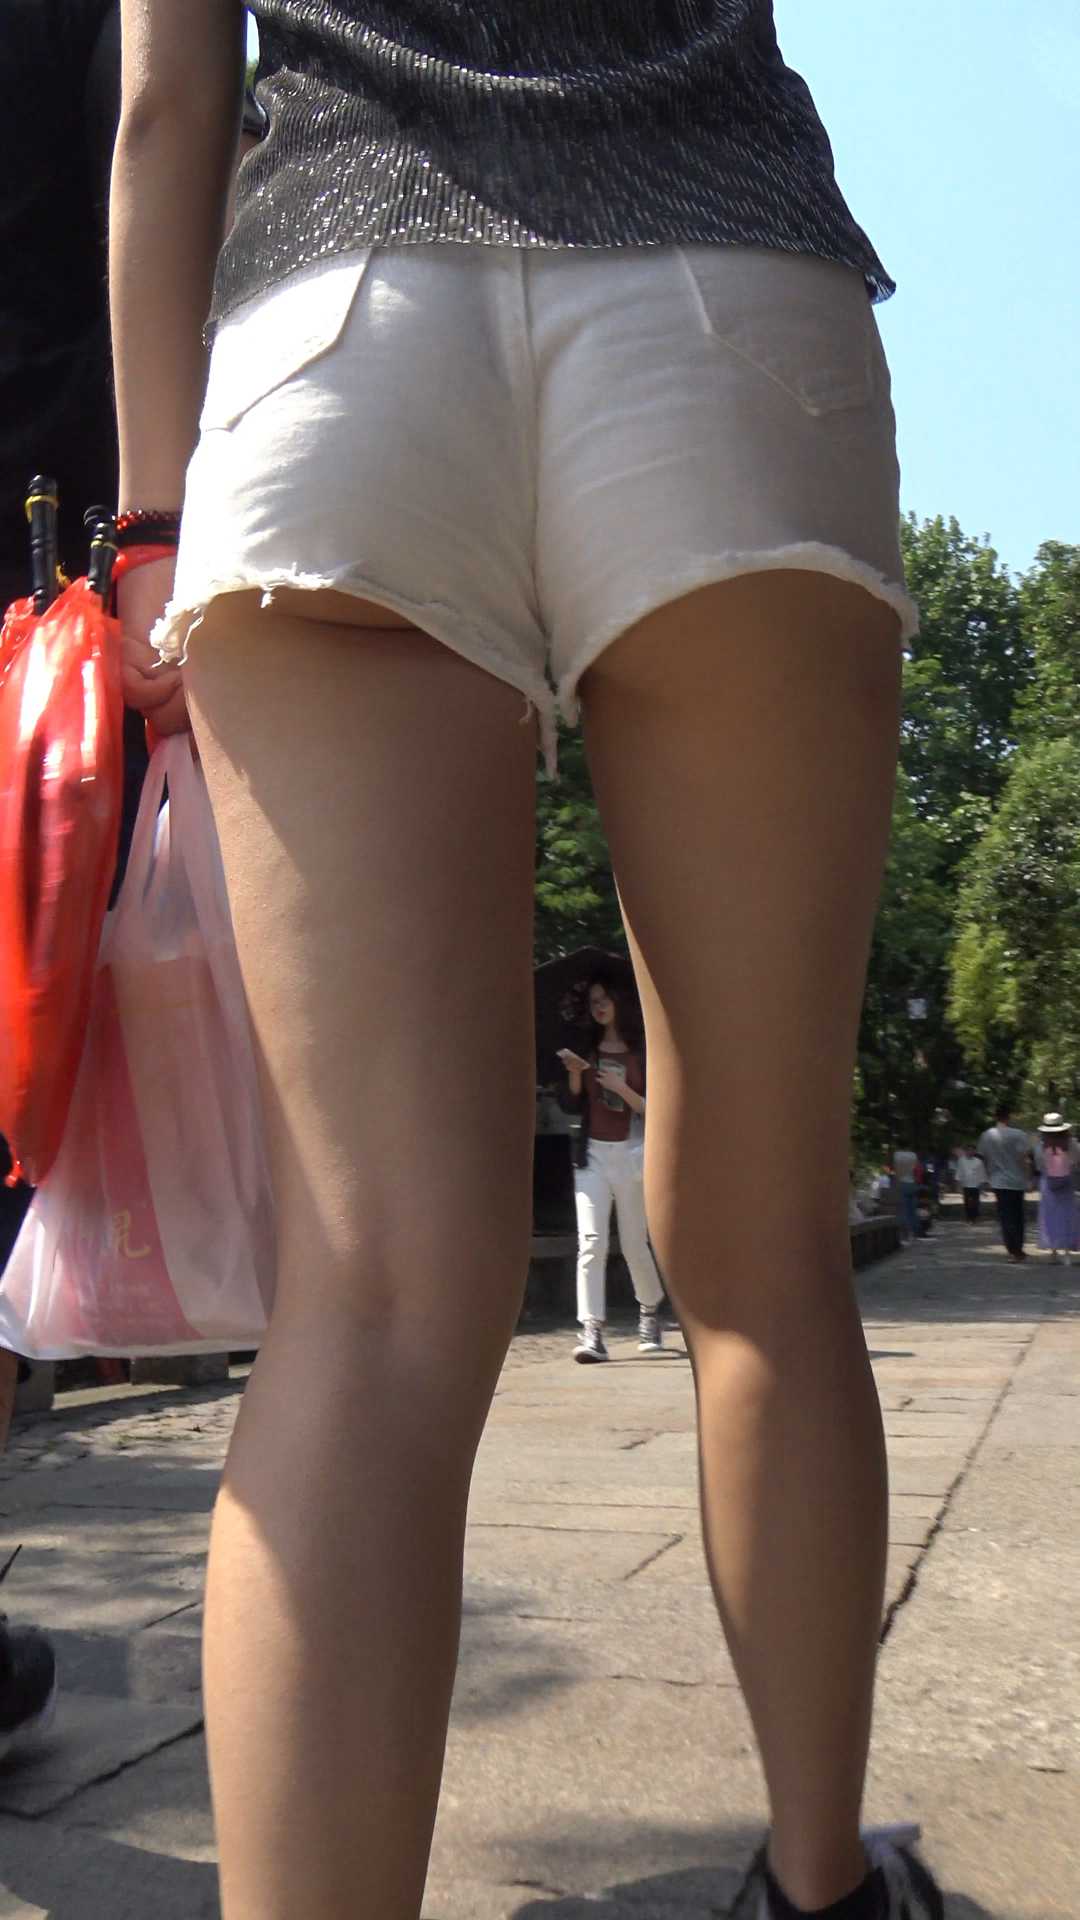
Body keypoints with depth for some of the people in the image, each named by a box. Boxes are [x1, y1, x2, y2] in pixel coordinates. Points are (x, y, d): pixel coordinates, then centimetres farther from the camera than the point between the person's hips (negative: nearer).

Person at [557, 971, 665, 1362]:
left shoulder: (642, 1051, 0)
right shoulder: (588, 1050, 9)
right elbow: (571, 1106, 6)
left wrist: (621, 1089, -19)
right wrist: (575, 1075, -11)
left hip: (631, 1153, -2)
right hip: (592, 1154, 2)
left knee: (634, 1245, 9)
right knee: (590, 1242, -12)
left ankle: (650, 1313, 35)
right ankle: (592, 1331, -13)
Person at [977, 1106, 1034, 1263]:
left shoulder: (986, 1136, 1)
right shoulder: (1018, 1135, -9)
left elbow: (983, 1159, 7)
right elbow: (1025, 1159, -13)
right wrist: (1028, 1179, -4)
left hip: (998, 1182, 1)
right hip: (1017, 1181, -1)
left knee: (1005, 1217, 1)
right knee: (1018, 1216, 13)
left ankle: (1013, 1250, -7)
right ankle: (1018, 1249, 20)